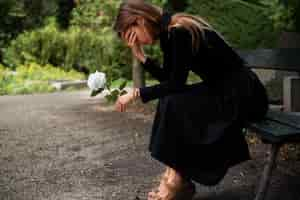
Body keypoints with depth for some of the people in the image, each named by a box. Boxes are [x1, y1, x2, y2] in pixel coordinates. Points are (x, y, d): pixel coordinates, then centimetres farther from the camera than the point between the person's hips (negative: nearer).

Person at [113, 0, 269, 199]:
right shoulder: (169, 32, 7)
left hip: (244, 95, -9)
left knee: (174, 103, -17)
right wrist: (140, 55, -1)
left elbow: (176, 84, -19)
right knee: (169, 101, 0)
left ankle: (177, 181, -3)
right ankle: (177, 179, 2)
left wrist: (136, 93, -11)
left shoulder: (178, 32, -21)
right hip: (223, 91, 9)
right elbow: (168, 79, 8)